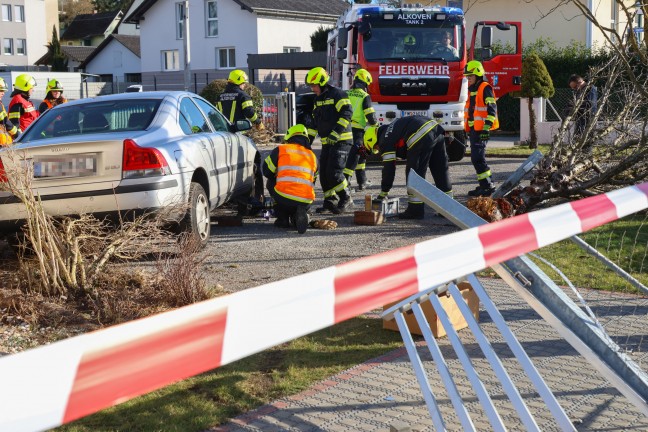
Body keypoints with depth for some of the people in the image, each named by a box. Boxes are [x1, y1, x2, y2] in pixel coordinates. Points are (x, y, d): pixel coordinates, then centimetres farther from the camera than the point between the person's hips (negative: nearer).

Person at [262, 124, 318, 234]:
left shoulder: (280, 150, 11)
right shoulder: (312, 156, 23)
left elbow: (266, 171, 16)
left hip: (284, 197, -3)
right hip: (306, 202, 3)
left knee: (271, 183, 29)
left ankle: (283, 219, 20)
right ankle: (298, 215, 2)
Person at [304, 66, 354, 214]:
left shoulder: (337, 94, -9)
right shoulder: (317, 99, 19)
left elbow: (347, 113, -19)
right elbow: (314, 122, 25)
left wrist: (336, 133, -24)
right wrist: (308, 139, 19)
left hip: (341, 141, -9)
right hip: (327, 143, 9)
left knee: (334, 172, -16)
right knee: (324, 173, 5)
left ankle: (346, 201, -5)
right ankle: (330, 202, 15)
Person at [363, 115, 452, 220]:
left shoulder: (385, 140, 7)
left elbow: (389, 167, 6)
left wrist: (383, 192, 13)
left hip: (421, 137, -9)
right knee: (441, 171, 13)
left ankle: (415, 210, 5)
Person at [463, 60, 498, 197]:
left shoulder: (485, 88, -9)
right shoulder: (472, 90, 20)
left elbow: (492, 109, -16)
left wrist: (486, 127, -23)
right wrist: (467, 129, 26)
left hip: (481, 130, -10)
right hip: (473, 129, 10)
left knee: (477, 158, -14)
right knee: (477, 158, 11)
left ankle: (487, 186, -11)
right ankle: (486, 185, 17)